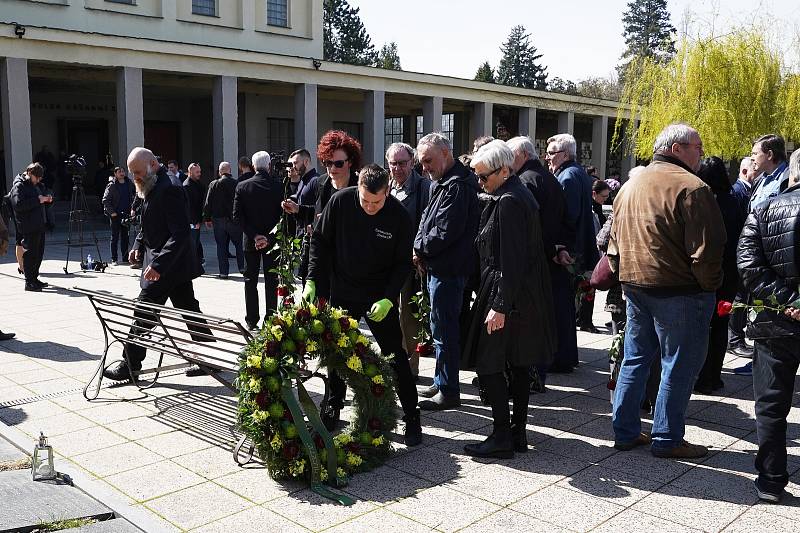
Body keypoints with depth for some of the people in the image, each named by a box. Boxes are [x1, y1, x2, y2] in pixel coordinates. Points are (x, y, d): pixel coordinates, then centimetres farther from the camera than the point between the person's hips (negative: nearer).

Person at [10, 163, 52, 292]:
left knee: (39, 253, 12)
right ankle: (29, 282, -3)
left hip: (39, 226, 9)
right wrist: (38, 200, -22)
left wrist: (46, 200, 10)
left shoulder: (34, 185, 21)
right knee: (30, 253, -7)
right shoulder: (19, 186, -8)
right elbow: (18, 204, -20)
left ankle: (34, 279, 22)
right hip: (28, 227, -9)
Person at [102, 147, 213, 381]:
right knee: (189, 311, 12)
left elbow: (180, 234, -26)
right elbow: (148, 226, 25)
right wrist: (138, 245, 9)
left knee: (143, 314, -2)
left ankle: (130, 366, 9)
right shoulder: (151, 190, 12)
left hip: (167, 267, -10)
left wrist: (158, 265, -31)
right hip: (176, 267, 10)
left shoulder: (169, 190, -20)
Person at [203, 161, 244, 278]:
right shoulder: (237, 184, -7)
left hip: (218, 219, 1)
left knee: (221, 246, 6)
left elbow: (208, 203, 0)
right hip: (234, 219, -1)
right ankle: (242, 267, 12)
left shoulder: (213, 184, -4)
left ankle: (223, 272, 6)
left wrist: (207, 219, 8)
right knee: (239, 244, 13)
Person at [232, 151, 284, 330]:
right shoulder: (279, 186, -7)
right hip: (272, 240, 0)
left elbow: (237, 216, -8)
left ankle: (252, 320, 12)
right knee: (271, 281, 8)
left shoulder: (242, 186, -5)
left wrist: (254, 235, -8)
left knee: (250, 281, 10)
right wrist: (270, 237, -8)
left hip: (251, 241, 0)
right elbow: (283, 215, -9)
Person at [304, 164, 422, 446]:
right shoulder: (340, 202, -13)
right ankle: (332, 410, 29)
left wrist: (388, 299, -20)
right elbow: (320, 240, -2)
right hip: (342, 292, 2)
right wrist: (312, 281, -9)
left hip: (380, 298, -2)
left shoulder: (399, 216, -17)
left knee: (395, 356, 1)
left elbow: (402, 263, -9)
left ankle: (412, 417, 13)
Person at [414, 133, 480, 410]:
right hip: (438, 267, 10)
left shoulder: (457, 186, -17)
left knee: (444, 330, -3)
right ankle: (441, 382, 28)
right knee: (442, 327, 17)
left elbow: (445, 232, -23)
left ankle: (448, 392, 7)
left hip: (448, 270, -10)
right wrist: (421, 248, 2)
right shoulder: (441, 183, 16)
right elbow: (427, 221, 18)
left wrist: (420, 248, -8)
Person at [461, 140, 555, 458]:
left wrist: (500, 306, -22)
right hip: (527, 297, 10)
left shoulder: (508, 202, -17)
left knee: (488, 364, -3)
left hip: (507, 295, -10)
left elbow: (510, 261, -22)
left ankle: (501, 438, 2)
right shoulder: (519, 194, 13)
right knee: (519, 364, 14)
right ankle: (518, 433, 23)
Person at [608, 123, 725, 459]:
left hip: (635, 286, 8)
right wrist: (710, 286, -4)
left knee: (635, 359, 15)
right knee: (679, 366, 5)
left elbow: (615, 241, 16)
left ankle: (625, 432, 22)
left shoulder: (630, 186, 12)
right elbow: (706, 248, -17)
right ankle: (666, 440, 13)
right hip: (678, 290, -7)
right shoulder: (690, 188, -14)